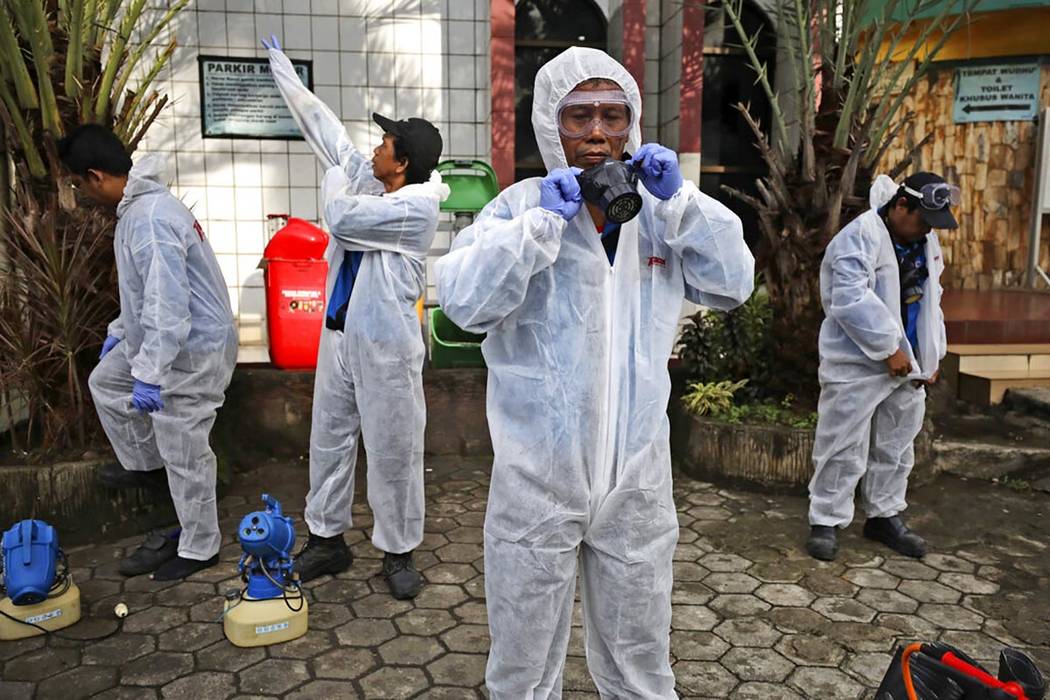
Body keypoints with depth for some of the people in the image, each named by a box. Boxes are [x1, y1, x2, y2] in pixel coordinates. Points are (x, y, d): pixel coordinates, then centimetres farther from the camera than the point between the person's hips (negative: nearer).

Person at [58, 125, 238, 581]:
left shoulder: (149, 219, -27)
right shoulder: (141, 206, 8)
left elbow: (168, 306, -31)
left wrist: (149, 375, -30)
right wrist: (120, 330, 29)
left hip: (192, 350, -11)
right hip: (165, 338, 11)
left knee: (184, 454, 2)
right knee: (105, 381, 27)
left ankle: (198, 548, 20)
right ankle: (145, 464, 43)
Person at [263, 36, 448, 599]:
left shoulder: (418, 204, -14)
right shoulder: (369, 180, 8)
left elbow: (341, 218, -20)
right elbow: (324, 128, 16)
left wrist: (335, 178, 2)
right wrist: (282, 67, 23)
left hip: (386, 345, -8)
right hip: (339, 335, 8)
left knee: (393, 452, 2)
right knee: (329, 439, 15)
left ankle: (399, 553, 17)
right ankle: (327, 539, 29)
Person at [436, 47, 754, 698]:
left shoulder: (657, 212, 4)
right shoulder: (521, 204, -6)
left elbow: (734, 282, -4)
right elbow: (464, 301, -19)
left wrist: (679, 200, -13)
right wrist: (544, 220, -23)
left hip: (638, 476, 3)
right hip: (538, 475, -3)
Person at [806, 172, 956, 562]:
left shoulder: (926, 242, 12)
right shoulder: (861, 235, -15)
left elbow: (929, 299, 19)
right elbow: (852, 299, -24)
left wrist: (932, 354, 11)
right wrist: (889, 347, -20)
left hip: (907, 364, 8)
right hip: (858, 364, -8)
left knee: (895, 446, 17)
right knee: (845, 448, -1)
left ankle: (884, 517, 31)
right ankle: (825, 521, 12)